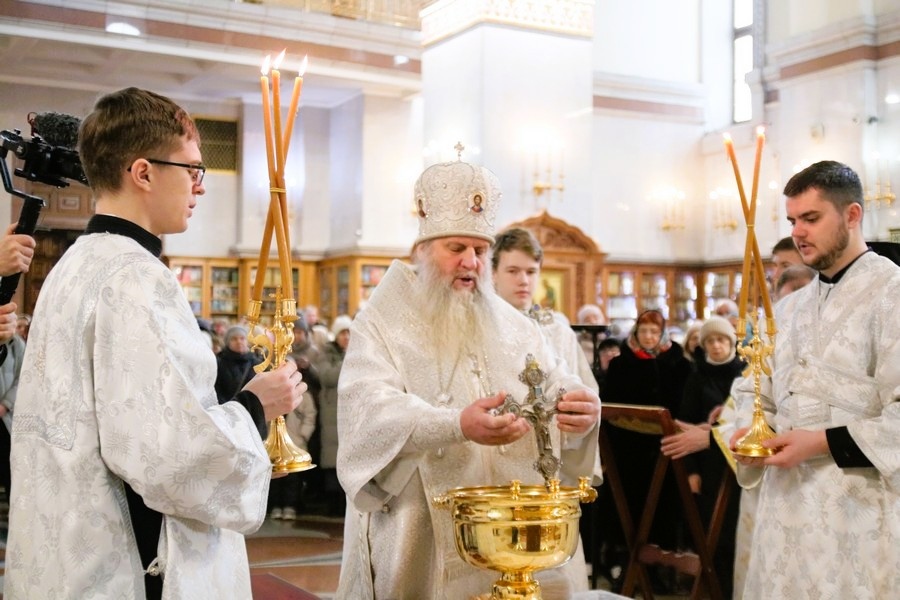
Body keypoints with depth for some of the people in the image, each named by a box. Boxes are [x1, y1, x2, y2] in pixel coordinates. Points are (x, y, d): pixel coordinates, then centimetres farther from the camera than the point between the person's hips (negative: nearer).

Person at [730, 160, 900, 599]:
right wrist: (749, 431, 0)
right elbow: (757, 392, 19)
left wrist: (823, 443, -20)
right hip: (786, 505, 7)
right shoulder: (790, 308, 14)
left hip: (859, 512, -6)